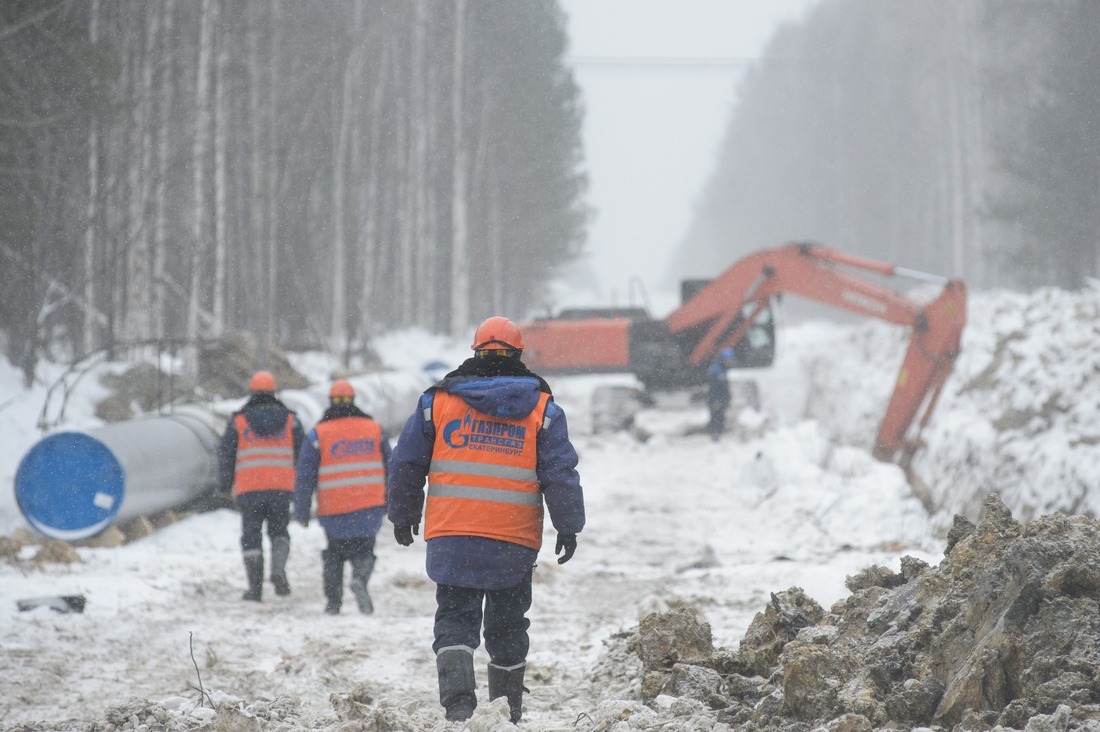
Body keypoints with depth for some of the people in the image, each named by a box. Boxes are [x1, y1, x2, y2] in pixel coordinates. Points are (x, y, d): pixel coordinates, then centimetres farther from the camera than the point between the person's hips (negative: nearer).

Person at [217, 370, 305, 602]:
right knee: (279, 531, 17)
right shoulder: (289, 419, 5)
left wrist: (225, 484, 15)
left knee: (251, 536, 7)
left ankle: (255, 588, 3)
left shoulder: (238, 420, 1)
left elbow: (225, 455, 2)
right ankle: (278, 569, -9)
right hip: (282, 487, 1)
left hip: (248, 489, -1)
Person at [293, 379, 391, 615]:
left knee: (334, 553, 17)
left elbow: (305, 477, -1)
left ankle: (333, 602, 11)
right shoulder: (375, 429, 7)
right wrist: (389, 503, 23)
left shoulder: (317, 435, 0)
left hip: (333, 511, -1)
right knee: (363, 550, 9)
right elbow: (390, 469, 14)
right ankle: (360, 578, -22)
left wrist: (301, 513, 5)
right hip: (370, 508, 1)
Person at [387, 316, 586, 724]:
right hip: (515, 543, 0)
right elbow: (560, 473, 0)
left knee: (455, 617, 5)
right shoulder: (542, 408, 3)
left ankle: (457, 697, -18)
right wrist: (569, 528, 10)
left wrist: (403, 516, 20)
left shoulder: (438, 400, 4)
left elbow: (406, 464, 8)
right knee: (508, 626, 13)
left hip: (451, 539, 0)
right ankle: (508, 715, 19)